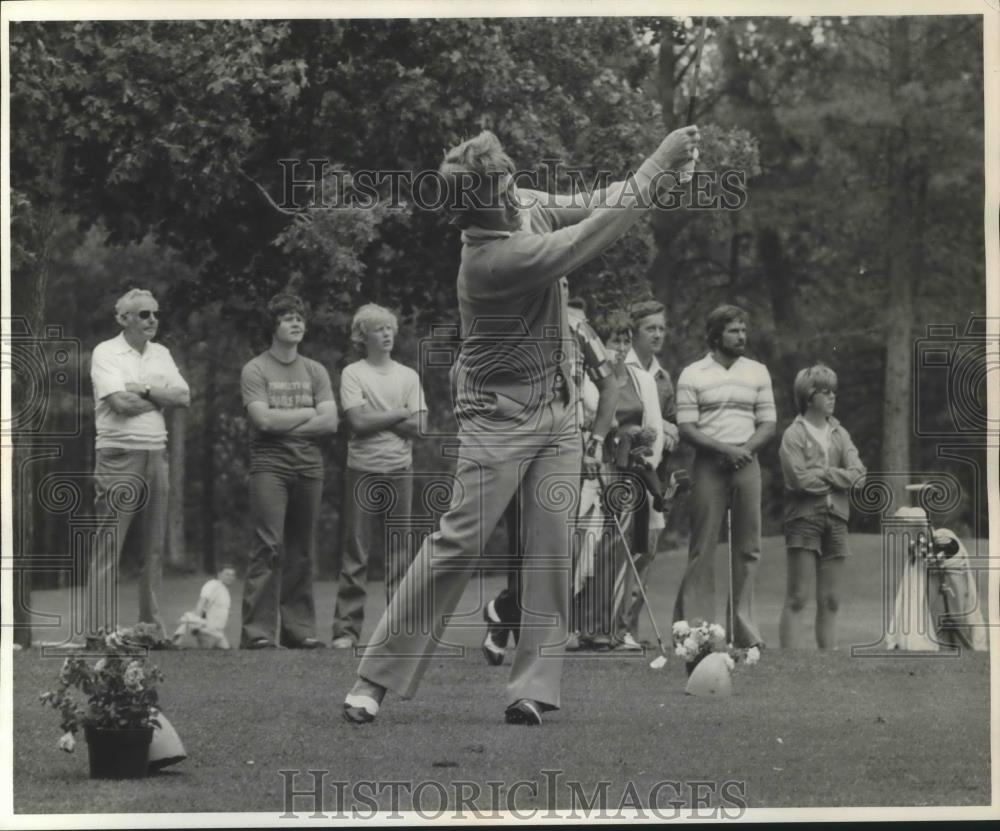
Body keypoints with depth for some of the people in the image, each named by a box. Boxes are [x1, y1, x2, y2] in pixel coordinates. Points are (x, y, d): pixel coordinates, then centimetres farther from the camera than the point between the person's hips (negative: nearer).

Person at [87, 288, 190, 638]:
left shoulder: (161, 354, 15)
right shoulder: (106, 353, -4)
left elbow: (184, 396, 4)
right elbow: (120, 402, -16)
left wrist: (144, 390, -9)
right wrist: (161, 398, -2)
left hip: (156, 454, 6)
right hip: (118, 455, -6)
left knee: (154, 547, 8)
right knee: (108, 547, -8)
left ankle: (152, 624, 13)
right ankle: (101, 630, -9)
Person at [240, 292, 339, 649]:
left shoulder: (315, 371, 15)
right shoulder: (255, 370, 3)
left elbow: (330, 422, 3)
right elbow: (264, 419, -11)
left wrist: (284, 423, -5)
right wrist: (308, 413, -1)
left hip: (309, 463, 4)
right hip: (269, 463, -4)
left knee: (302, 552, 4)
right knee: (270, 546, -13)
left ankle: (298, 629, 7)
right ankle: (258, 631, -14)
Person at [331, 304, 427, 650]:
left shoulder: (408, 376, 11)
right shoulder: (352, 374, 2)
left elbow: (417, 426, 1)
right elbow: (358, 421, -10)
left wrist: (376, 419, -6)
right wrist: (399, 414, -4)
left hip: (399, 469, 3)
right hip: (364, 469, -3)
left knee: (400, 554, 2)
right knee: (356, 553, -3)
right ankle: (346, 629, -1)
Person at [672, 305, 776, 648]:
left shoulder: (758, 372, 13)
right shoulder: (693, 375, 2)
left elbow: (768, 423, 11)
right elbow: (686, 428, -4)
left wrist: (746, 449, -8)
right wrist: (723, 449, -15)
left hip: (747, 464, 3)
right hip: (709, 465, -3)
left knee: (747, 546, 1)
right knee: (703, 547, -5)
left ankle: (741, 627, 5)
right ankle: (694, 626, -4)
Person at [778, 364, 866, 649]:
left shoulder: (840, 434, 14)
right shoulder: (794, 435, -1)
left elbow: (859, 474, 3)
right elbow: (800, 478, -13)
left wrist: (824, 473, -8)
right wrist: (840, 477, -2)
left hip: (836, 519, 5)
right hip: (804, 518, -5)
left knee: (830, 601, 5)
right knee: (797, 598, -8)